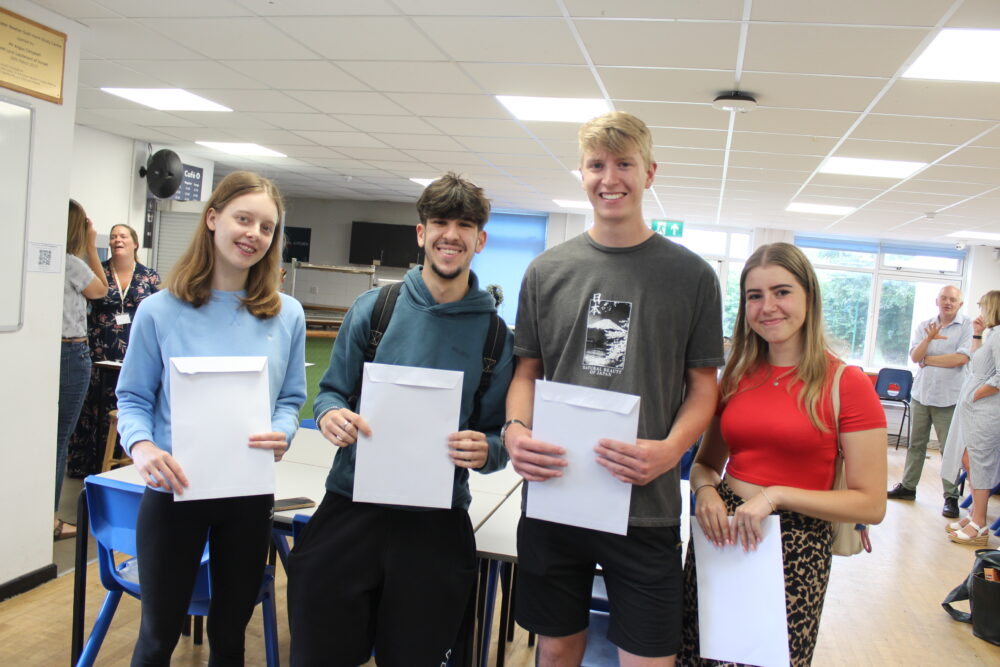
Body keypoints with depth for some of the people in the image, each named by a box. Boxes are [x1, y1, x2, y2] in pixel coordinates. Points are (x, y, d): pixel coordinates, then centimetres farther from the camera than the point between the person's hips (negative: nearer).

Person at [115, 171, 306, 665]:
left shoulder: (286, 315, -1)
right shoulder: (160, 311, -5)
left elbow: (291, 398, 4)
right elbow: (133, 397, -1)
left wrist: (282, 435, -17)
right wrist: (141, 446, -21)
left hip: (250, 495, 2)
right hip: (173, 491, -1)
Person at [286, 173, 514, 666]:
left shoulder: (494, 333, 0)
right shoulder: (374, 307, 1)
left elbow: (500, 436, 5)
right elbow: (331, 390, 8)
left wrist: (486, 451, -18)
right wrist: (330, 414, -15)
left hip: (436, 523, 0)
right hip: (350, 508, 1)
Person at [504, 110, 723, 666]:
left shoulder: (691, 275, 0)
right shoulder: (548, 270, 6)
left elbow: (703, 385, 2)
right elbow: (527, 370, 10)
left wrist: (670, 450, -17)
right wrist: (515, 430, -10)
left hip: (646, 507, -1)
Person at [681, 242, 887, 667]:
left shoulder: (846, 384, -7)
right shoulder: (736, 377, 6)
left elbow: (871, 504, -8)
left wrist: (776, 495, -18)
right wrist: (705, 489, -6)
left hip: (795, 548, -4)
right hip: (721, 536, 4)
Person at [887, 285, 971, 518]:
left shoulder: (968, 326, -2)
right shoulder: (923, 326, 10)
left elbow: (961, 358, -13)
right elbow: (914, 356, -2)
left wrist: (928, 359, -4)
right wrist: (929, 338, -20)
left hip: (949, 398, -4)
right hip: (921, 394, 4)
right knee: (916, 443, 11)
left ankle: (951, 497, 3)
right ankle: (908, 486, 21)